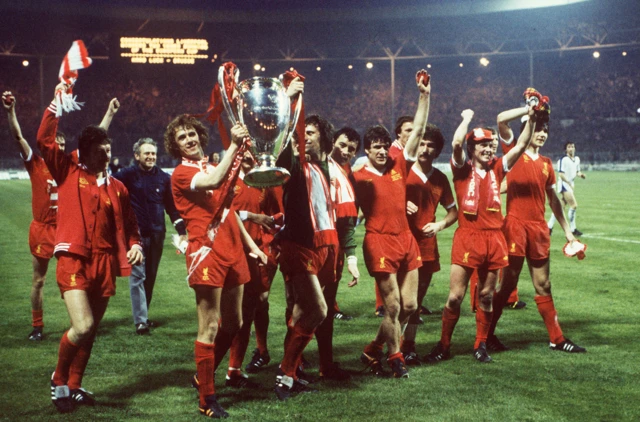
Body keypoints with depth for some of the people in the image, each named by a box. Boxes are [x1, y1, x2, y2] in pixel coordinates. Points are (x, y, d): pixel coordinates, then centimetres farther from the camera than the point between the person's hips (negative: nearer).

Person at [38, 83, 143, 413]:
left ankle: (74, 385, 30)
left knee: (90, 331, 12)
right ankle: (58, 379, 9)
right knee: (82, 327, -17)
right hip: (74, 259, -5)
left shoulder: (117, 187, 12)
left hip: (104, 262, 5)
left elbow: (128, 224, 19)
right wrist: (57, 102, -9)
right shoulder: (68, 173, 3)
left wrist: (135, 246, 0)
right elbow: (45, 139, -9)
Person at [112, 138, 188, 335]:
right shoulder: (127, 175, -2)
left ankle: (143, 315, 22)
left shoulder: (164, 178, 8)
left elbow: (172, 206, 12)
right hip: (135, 234, -4)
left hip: (156, 234, 4)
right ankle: (140, 320, -8)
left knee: (151, 277, 10)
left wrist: (181, 230, 5)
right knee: (137, 276, -8)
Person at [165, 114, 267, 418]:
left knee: (233, 324, 14)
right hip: (207, 253, -8)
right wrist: (234, 145, -25)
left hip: (232, 251, 8)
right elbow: (212, 183, -25)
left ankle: (203, 376, 31)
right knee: (209, 327, -6)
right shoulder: (182, 174, -4)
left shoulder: (215, 168, 19)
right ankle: (207, 399, 2)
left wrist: (251, 245, 21)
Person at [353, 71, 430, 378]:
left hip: (406, 239, 6)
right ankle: (395, 359, 16)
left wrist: (424, 95, 5)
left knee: (410, 305, 8)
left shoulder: (399, 166, 7)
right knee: (393, 307, -4)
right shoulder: (359, 177, -6)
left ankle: (373, 351, 24)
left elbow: (418, 131, 8)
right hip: (380, 241, -6)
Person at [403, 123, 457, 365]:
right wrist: (402, 206, -20)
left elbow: (453, 211, 18)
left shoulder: (440, 179, 10)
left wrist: (440, 225, -1)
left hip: (427, 246, 5)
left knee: (417, 299, 11)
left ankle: (409, 347, 20)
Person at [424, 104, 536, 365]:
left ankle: (481, 346, 21)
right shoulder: (462, 169, 1)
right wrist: (467, 118, -3)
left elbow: (521, 146, 7)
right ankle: (443, 346, 10)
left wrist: (531, 120, -3)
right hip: (467, 237, -4)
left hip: (494, 238, 4)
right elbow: (456, 143, -17)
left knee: (486, 296, 10)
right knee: (455, 296, -3)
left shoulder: (496, 169, 11)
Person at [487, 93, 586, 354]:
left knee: (543, 285, 12)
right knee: (508, 283, 0)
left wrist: (566, 229, 16)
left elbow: (553, 199, 19)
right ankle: (487, 335, 10)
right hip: (516, 225, -5)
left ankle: (556, 338, 18)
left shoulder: (546, 164, 14)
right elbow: (501, 119, -14)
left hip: (539, 229, 5)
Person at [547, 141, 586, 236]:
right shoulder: (563, 160, -13)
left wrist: (581, 174, -1)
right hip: (564, 185, -8)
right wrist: (569, 183, -20)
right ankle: (573, 229, -6)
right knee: (574, 205, -14)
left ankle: (549, 226, 19)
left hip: (571, 185, 8)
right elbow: (561, 174, -16)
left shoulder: (577, 159, 11)